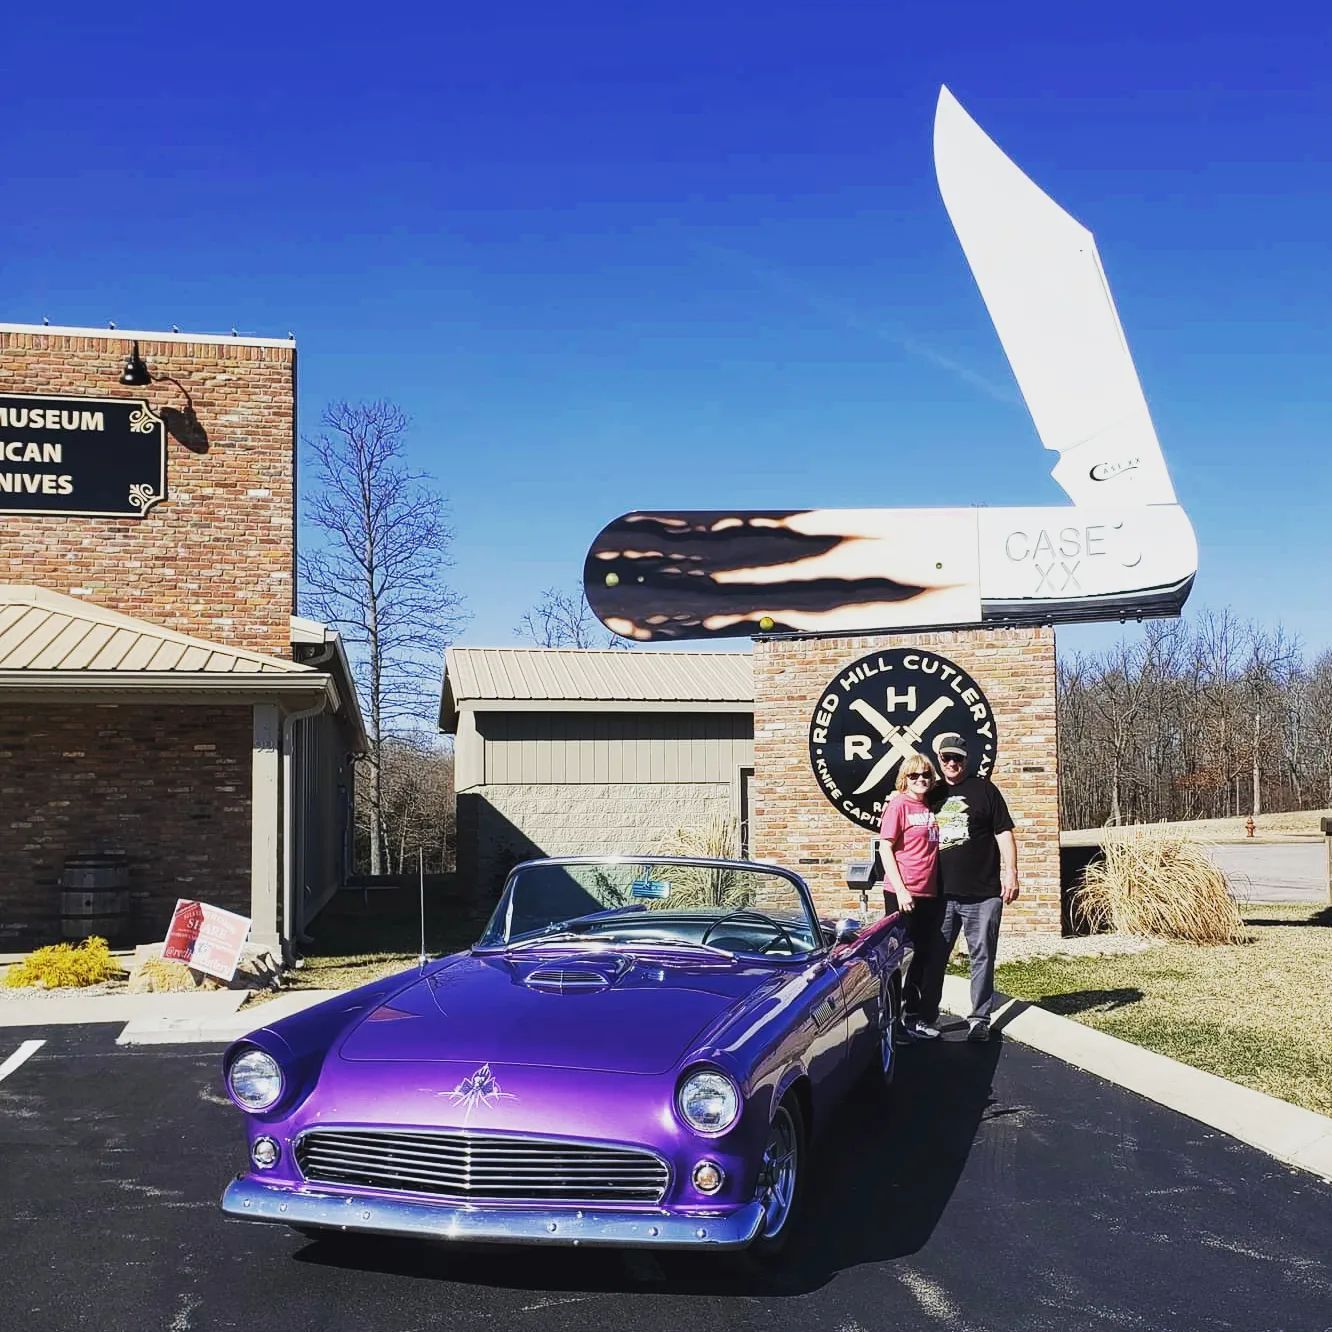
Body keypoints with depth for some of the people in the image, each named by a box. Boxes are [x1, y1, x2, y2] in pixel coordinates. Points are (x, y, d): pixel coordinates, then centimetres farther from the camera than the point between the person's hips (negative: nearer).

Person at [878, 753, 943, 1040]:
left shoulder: (931, 808, 11)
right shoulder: (898, 804, -8)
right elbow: (885, 848, -11)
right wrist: (900, 890, -16)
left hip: (929, 894, 7)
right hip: (902, 894, -7)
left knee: (924, 955, 13)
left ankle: (912, 1015, 24)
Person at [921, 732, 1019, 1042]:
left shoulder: (984, 789, 3)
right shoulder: (932, 795, 12)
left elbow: (1004, 833, 0)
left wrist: (1010, 873, -7)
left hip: (983, 893, -3)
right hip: (941, 894, 3)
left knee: (982, 958, 4)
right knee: (934, 957, 6)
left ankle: (979, 1019, 12)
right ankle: (926, 1017, 15)